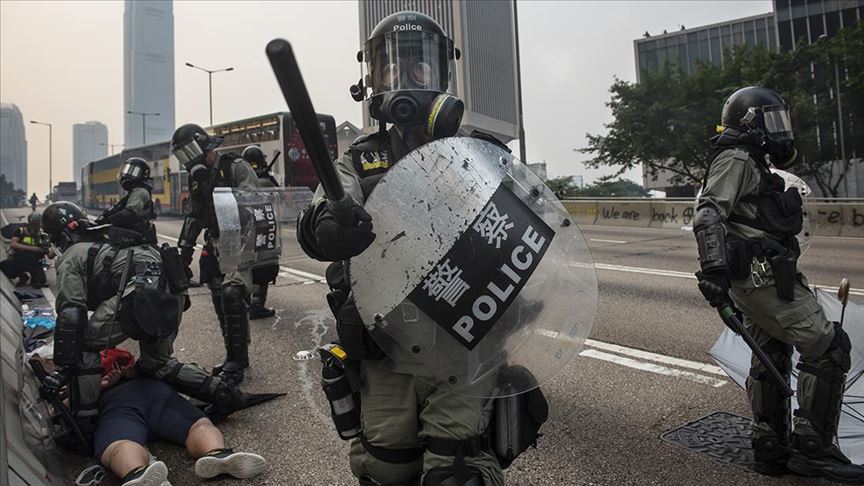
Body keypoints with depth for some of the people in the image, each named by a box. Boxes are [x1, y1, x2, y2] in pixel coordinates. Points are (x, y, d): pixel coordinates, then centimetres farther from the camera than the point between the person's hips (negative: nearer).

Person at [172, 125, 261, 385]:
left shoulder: (236, 167, -7)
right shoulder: (197, 177, 17)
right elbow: (193, 216, 26)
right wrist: (184, 247, 21)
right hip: (216, 246, 7)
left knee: (231, 293, -21)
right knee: (221, 302, 6)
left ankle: (236, 361, -11)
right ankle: (235, 359, 18)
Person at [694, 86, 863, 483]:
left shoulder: (753, 165, 24)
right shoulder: (737, 160, -9)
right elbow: (708, 216, -23)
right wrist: (713, 268, -33)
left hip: (758, 279, 11)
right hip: (764, 277, -11)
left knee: (770, 360, 13)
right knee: (827, 347, -8)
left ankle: (771, 450, 22)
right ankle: (813, 449, -2)